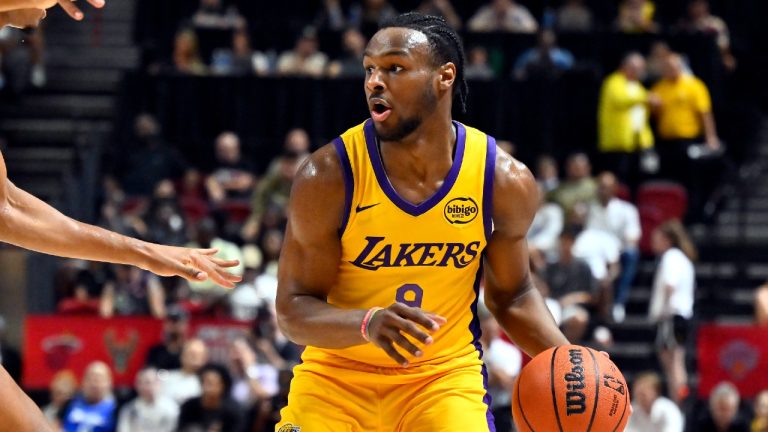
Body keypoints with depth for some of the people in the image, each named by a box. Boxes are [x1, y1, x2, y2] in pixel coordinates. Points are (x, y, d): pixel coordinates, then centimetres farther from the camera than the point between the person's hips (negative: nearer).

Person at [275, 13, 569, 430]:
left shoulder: (505, 181, -11)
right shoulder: (328, 176, -18)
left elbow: (512, 296, 6)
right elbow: (293, 310, -16)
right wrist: (369, 323, -36)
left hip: (446, 375, 1)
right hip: (336, 374, -1)